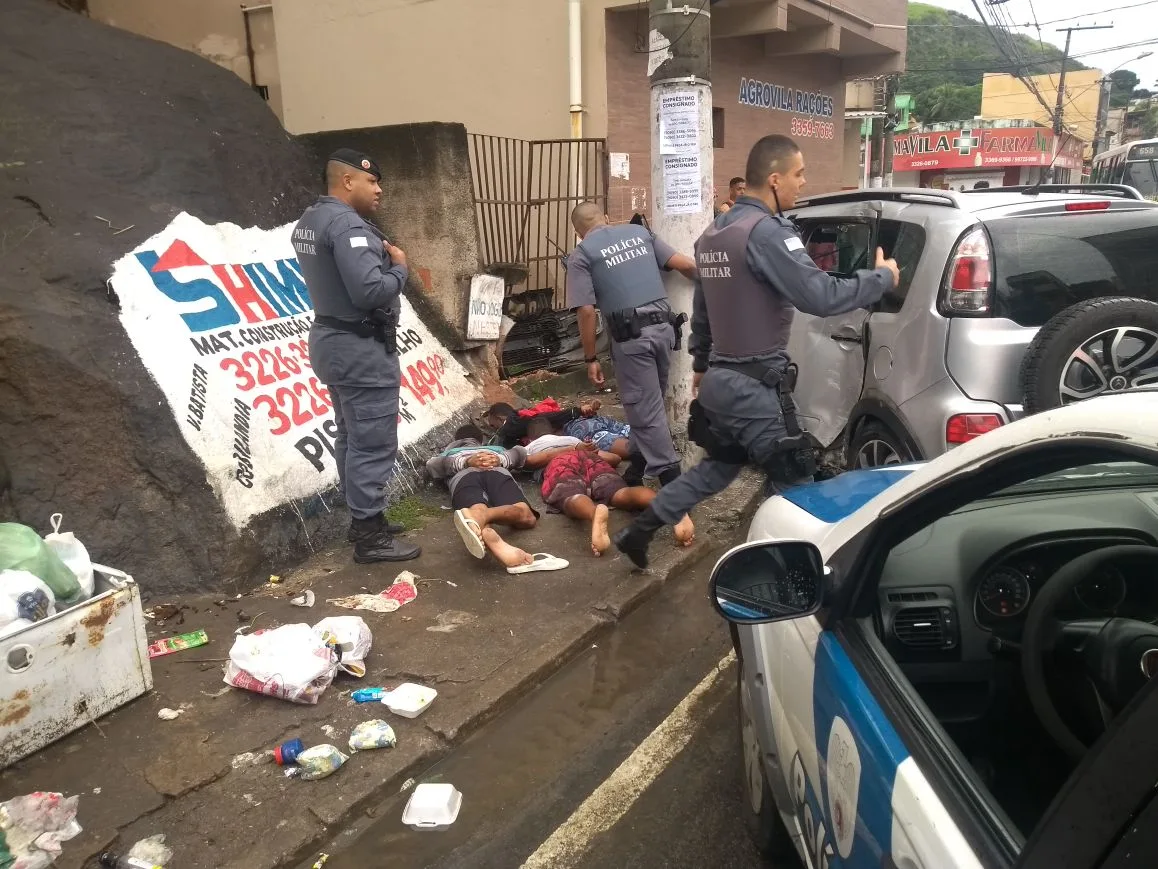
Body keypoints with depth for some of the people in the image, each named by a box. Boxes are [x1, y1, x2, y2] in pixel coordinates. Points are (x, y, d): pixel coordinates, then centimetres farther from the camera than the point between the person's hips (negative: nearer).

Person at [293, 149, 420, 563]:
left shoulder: (309, 221, 12)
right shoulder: (347, 225, -20)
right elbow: (370, 291, -28)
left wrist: (381, 258, 5)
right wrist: (399, 268, -10)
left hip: (332, 340, 11)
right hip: (362, 348, -11)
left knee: (352, 437, 17)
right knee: (373, 443, -4)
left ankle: (363, 519, 28)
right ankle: (371, 536, 3)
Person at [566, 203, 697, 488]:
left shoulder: (581, 255, 3)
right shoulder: (640, 232, 16)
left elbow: (587, 312, -6)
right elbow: (687, 265, 9)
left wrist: (591, 359, 1)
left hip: (631, 336, -5)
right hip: (664, 327, 5)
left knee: (646, 411, 4)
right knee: (649, 402, 20)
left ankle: (671, 481, 5)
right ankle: (640, 465, 34)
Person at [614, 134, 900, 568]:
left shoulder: (714, 232, 11)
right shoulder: (766, 232, -18)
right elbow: (821, 297, -25)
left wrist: (701, 363, 30)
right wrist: (881, 277, -9)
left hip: (720, 376, 9)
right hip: (755, 385, -9)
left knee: (719, 467, 24)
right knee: (793, 482, 4)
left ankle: (639, 529, 26)